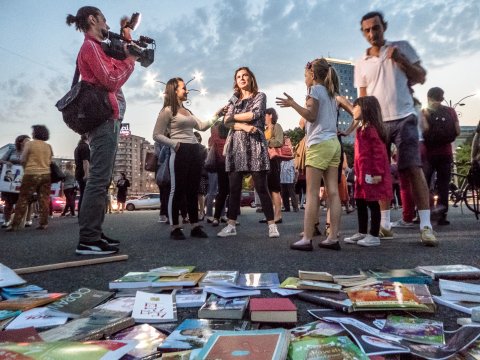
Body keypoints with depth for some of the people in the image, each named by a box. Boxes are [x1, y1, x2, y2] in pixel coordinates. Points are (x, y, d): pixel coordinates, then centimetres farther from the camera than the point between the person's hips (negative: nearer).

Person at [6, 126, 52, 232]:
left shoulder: (29, 144, -5)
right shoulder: (48, 146, 8)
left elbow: (22, 160, -4)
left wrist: (26, 167, 13)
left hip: (31, 174, -4)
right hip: (46, 174, 4)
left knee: (23, 199, 2)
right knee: (44, 199, 5)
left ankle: (15, 224, 4)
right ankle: (43, 223, 6)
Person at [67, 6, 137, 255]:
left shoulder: (95, 48, 26)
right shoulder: (91, 46, -4)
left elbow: (111, 79, 19)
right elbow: (111, 81, -13)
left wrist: (125, 57, 12)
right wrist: (130, 60, -1)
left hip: (107, 119, 10)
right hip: (105, 119, -10)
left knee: (101, 179, 8)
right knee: (99, 179, -14)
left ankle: (93, 234, 13)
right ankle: (87, 241, -12)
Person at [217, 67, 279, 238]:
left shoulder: (260, 96, 11)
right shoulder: (234, 100, 20)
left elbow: (254, 114, -7)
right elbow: (226, 121, 5)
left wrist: (234, 117, 3)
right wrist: (244, 126, -12)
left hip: (254, 144, -3)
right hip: (235, 145, 4)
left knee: (261, 187, -6)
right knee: (234, 188, 2)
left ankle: (272, 225, 0)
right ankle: (231, 225, 6)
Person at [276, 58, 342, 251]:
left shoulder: (315, 89, 0)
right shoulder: (331, 93, 23)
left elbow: (311, 116, -12)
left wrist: (293, 104, -14)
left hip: (319, 144, -8)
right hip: (333, 143, 8)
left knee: (312, 193, -9)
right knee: (333, 192, 2)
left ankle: (306, 239, -8)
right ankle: (333, 238, 3)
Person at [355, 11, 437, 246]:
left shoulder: (402, 48, 8)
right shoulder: (361, 64, 12)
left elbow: (421, 78, 6)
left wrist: (401, 60, -8)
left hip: (403, 119, -2)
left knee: (414, 169, -9)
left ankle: (426, 226, -8)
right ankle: (385, 224, 11)